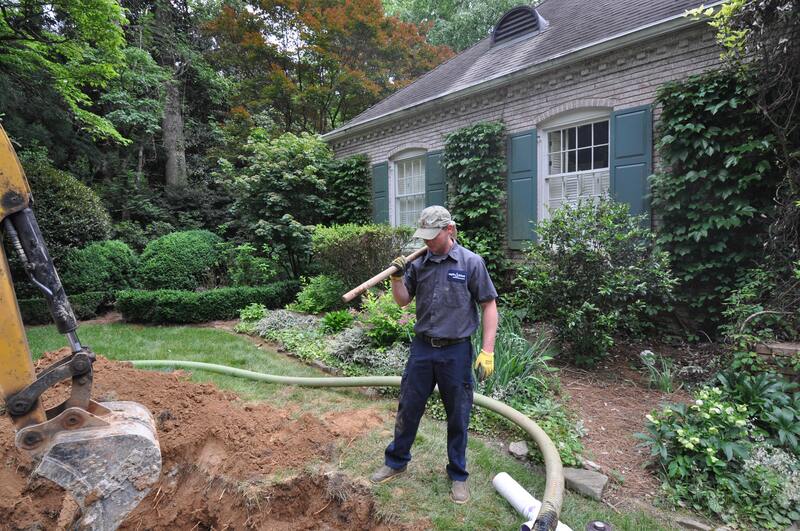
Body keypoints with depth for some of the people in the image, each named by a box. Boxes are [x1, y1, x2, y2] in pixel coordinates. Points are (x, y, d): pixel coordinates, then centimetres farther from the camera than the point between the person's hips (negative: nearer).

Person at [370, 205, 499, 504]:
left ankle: (458, 475, 32)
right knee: (408, 409, 14)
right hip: (422, 347, 3)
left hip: (456, 351, -3)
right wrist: (397, 278, -11)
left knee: (458, 416, 11)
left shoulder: (471, 263, -8)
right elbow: (402, 301, 9)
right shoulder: (419, 264, 2)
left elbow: (489, 306, -6)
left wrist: (487, 351, -12)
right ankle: (396, 461, 36)